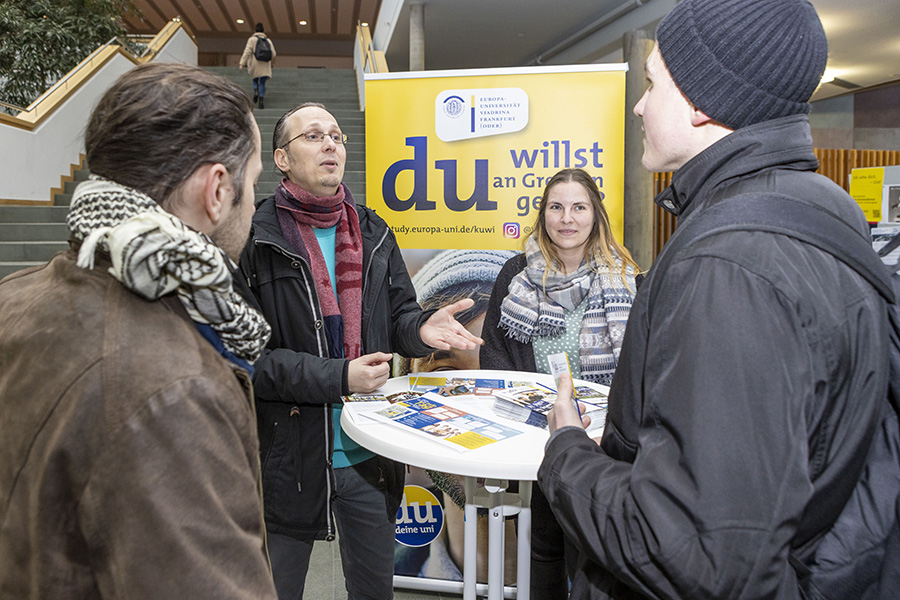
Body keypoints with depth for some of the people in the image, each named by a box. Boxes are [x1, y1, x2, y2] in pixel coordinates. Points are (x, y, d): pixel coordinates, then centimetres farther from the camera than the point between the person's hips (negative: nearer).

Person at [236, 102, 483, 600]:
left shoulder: (372, 234, 7)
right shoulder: (254, 241, -11)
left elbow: (397, 314, 10)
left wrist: (422, 328, -13)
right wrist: (338, 377, -23)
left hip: (370, 453, 5)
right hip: (288, 454, -4)